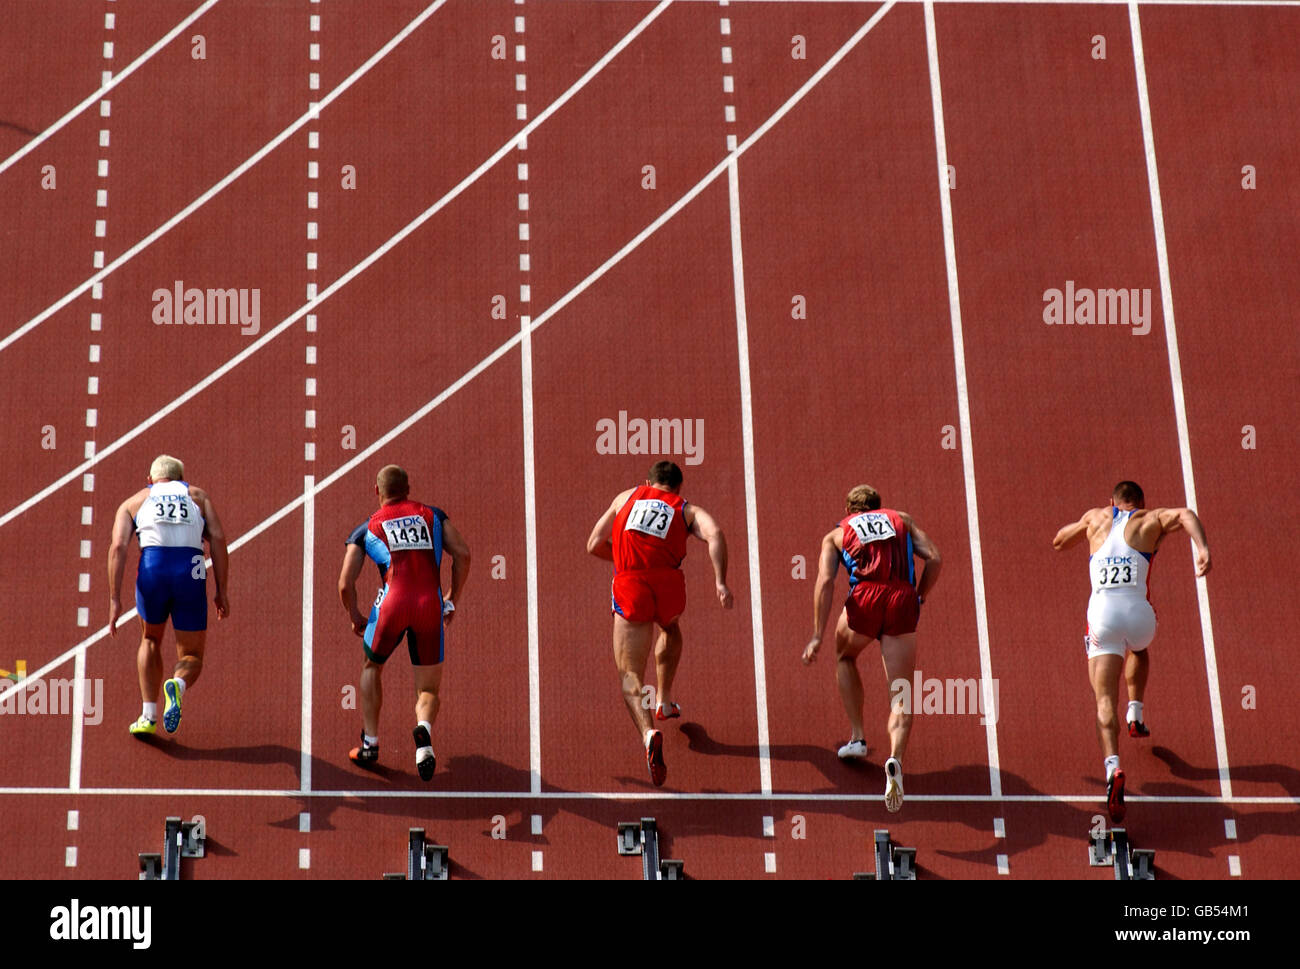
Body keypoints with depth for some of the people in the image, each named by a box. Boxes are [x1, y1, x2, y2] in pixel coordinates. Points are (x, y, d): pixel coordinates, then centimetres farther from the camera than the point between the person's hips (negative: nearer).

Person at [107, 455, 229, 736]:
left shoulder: (133, 502, 24)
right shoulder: (199, 495, 25)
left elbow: (118, 547, 7)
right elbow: (218, 539, 9)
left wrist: (115, 599, 4)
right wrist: (221, 591, 7)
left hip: (152, 569, 0)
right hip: (191, 573, 0)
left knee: (150, 640, 29)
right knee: (192, 657, 15)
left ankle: (148, 717, 19)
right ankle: (177, 686, -21)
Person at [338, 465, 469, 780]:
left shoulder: (366, 529, 17)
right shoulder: (432, 515, 21)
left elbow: (345, 584, 11)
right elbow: (462, 554, 9)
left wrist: (355, 618, 28)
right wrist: (452, 600, 19)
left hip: (393, 601, -1)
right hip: (431, 604, 1)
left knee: (372, 667, 29)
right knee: (429, 691, 11)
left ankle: (370, 744, 26)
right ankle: (424, 730, -23)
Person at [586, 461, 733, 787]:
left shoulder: (627, 497, 23)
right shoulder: (688, 509, 19)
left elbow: (594, 545, 21)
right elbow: (714, 534, -4)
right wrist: (720, 582, -10)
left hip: (629, 587, -1)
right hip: (668, 583, 1)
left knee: (630, 677, 0)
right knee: (670, 628, 39)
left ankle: (648, 732, -26)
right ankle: (664, 701, 42)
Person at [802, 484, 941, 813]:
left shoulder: (836, 534, 22)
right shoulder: (902, 519, 27)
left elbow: (826, 581, 7)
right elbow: (935, 558, 12)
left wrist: (818, 635, 5)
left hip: (866, 597, 0)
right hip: (903, 600, 1)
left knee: (845, 657, 32)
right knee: (901, 695, 3)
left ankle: (858, 737, 25)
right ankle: (895, 759, -23)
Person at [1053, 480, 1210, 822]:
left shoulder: (1097, 517, 23)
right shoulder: (1151, 520, 17)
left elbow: (1058, 541, 37)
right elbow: (1186, 514, -5)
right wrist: (1203, 548, -19)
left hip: (1102, 613, 0)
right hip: (1139, 613, 1)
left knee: (1105, 700, -6)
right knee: (1139, 649, 40)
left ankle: (1113, 766, -28)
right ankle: (1136, 714, 35)